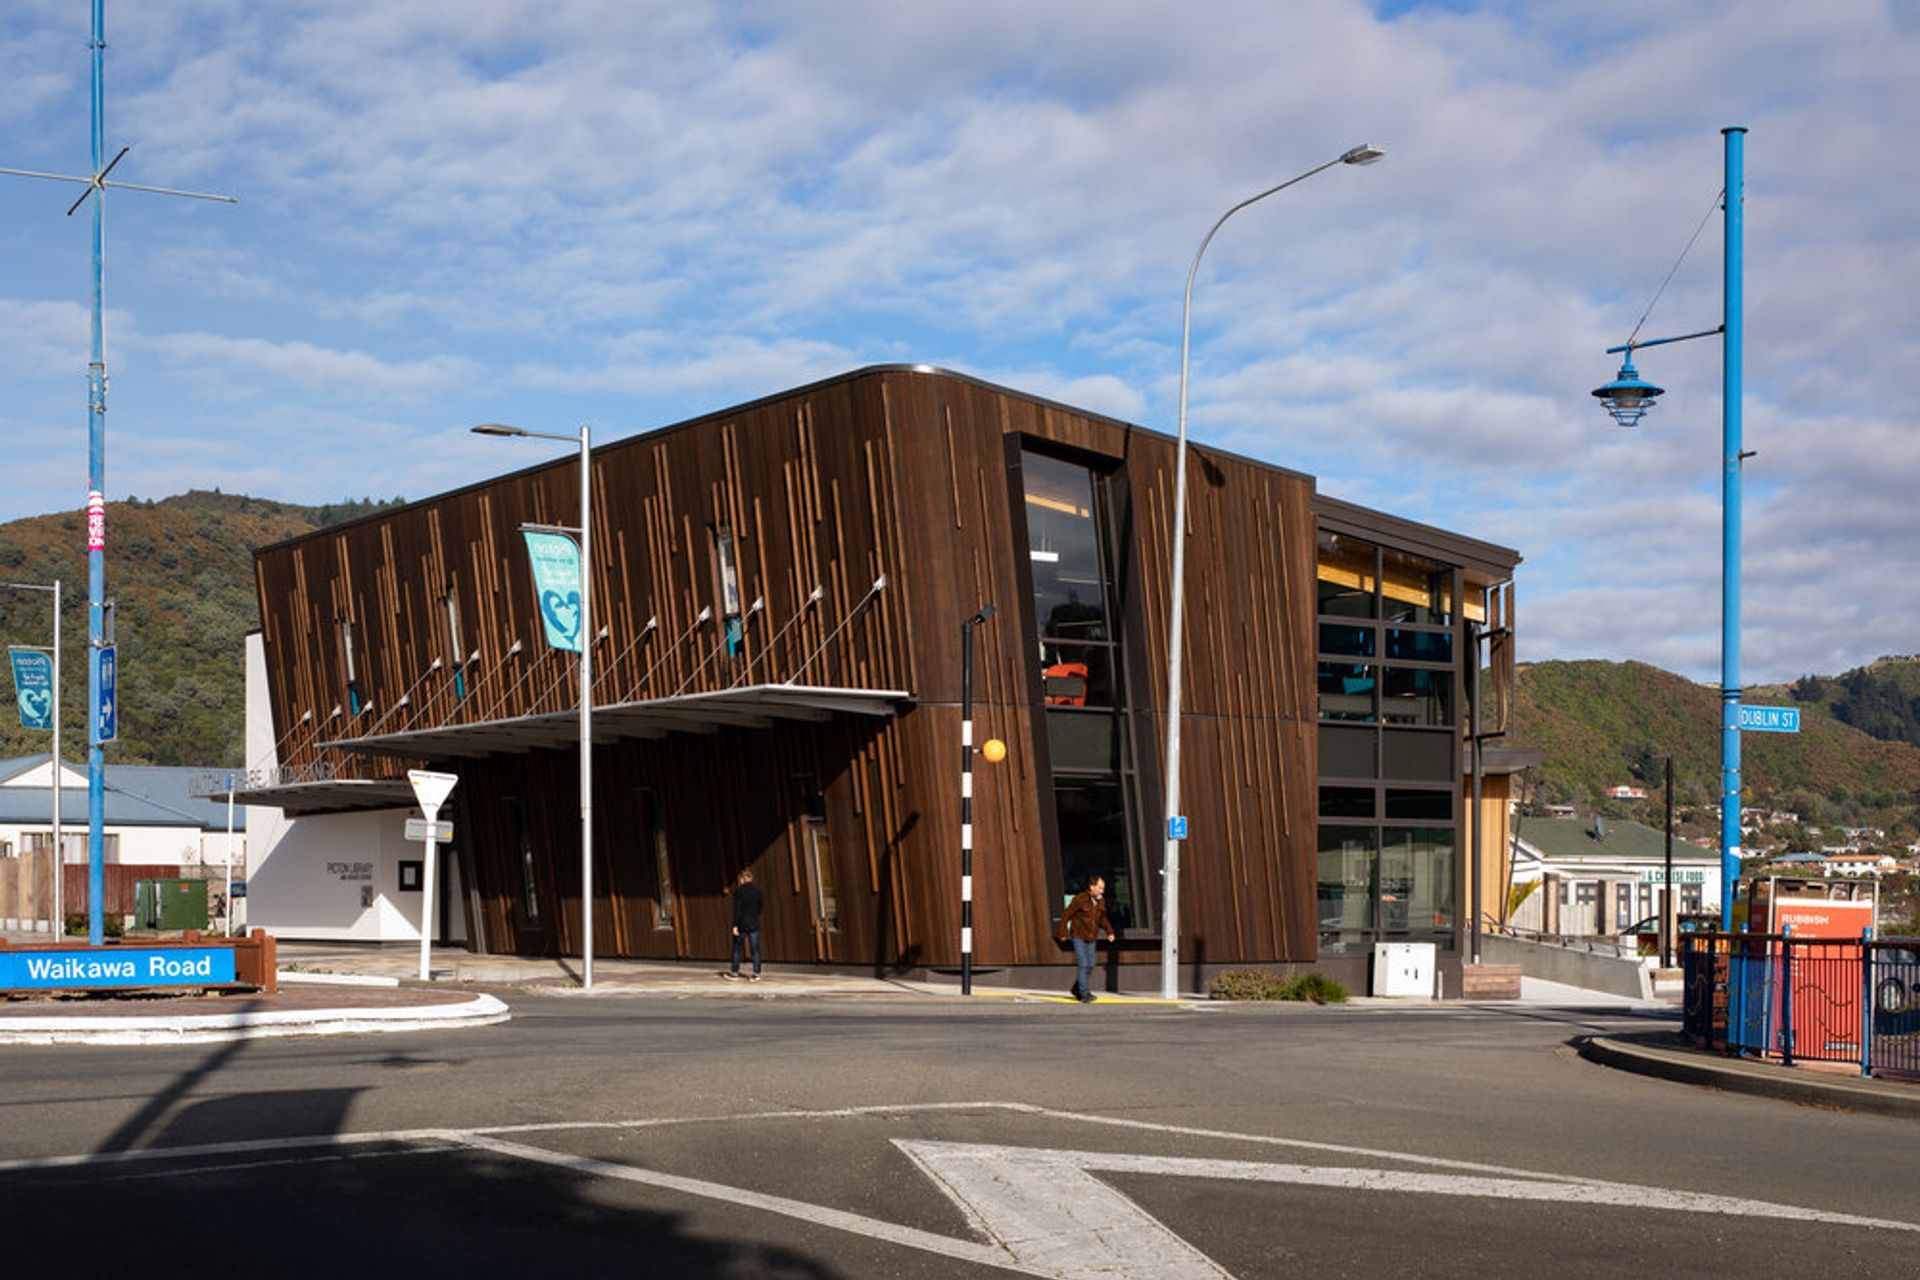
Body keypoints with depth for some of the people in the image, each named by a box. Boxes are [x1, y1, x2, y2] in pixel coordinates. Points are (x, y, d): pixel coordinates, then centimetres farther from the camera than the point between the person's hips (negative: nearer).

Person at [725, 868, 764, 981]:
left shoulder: (739, 890, -10)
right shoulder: (757, 890, 3)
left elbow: (737, 909, -14)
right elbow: (759, 908, 10)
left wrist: (735, 925, -13)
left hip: (742, 924, -3)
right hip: (754, 924, 3)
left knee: (736, 949, 10)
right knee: (755, 950, 3)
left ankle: (734, 973, 16)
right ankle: (756, 973, -2)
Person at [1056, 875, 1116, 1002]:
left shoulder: (1101, 901, 1)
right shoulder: (1080, 899, -17)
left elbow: (1103, 919, 15)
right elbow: (1065, 915, -10)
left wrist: (1109, 932, 0)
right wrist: (1063, 933, -10)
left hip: (1092, 939, 6)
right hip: (1078, 937, -6)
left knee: (1090, 966, 9)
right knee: (1083, 965, -12)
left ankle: (1076, 990, 27)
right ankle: (1085, 994, -11)